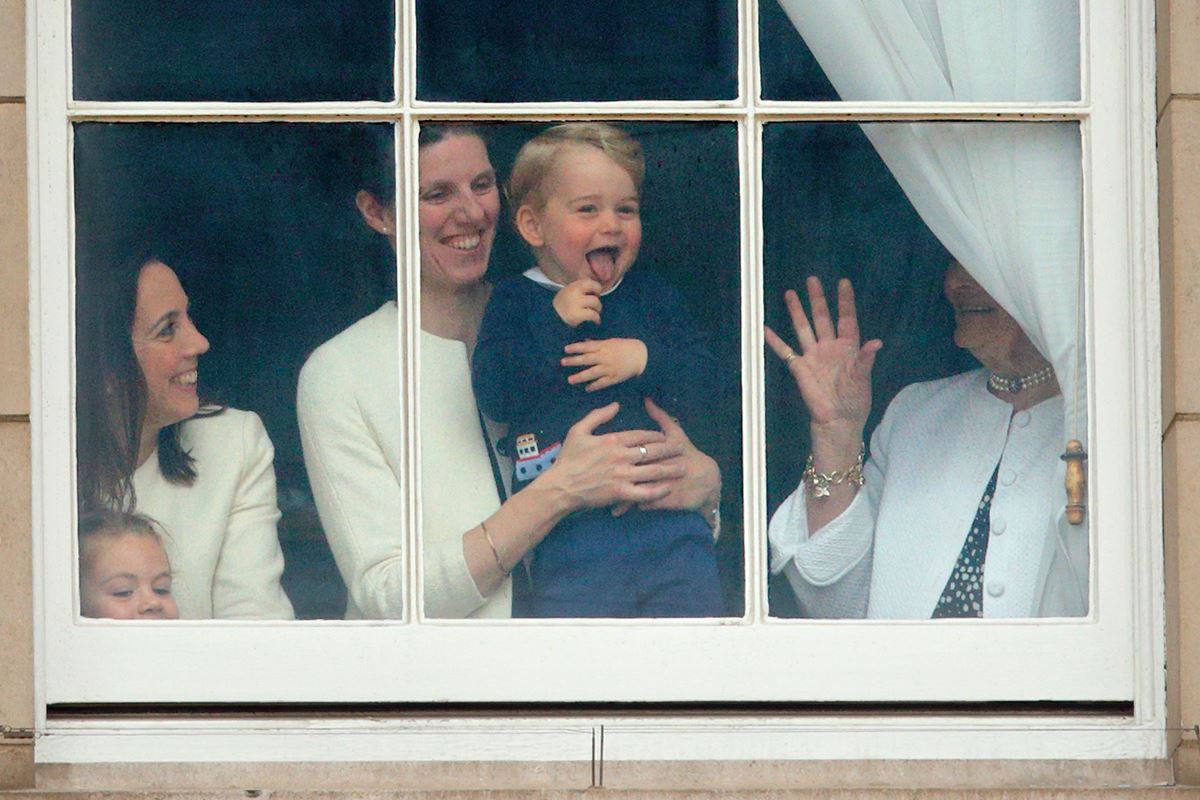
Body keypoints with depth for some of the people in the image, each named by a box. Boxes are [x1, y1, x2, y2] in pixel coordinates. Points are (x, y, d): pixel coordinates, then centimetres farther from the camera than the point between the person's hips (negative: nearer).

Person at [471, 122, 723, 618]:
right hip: (570, 535, -2)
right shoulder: (516, 303, 5)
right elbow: (493, 395, -9)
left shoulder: (652, 297, 13)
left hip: (670, 519, 3)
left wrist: (645, 359, -12)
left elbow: (702, 383, 5)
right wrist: (555, 325, -14)